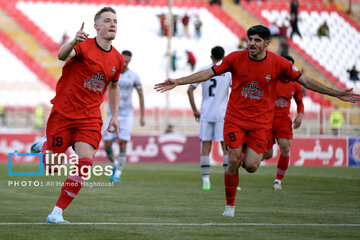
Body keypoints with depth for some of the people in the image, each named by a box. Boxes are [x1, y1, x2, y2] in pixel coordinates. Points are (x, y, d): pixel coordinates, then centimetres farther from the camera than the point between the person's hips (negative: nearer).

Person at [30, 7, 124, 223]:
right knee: (53, 165, 2)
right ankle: (45, 144, 40)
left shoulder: (117, 59, 8)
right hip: (63, 113, -4)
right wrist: (73, 42, -53)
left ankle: (57, 213, -7)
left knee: (85, 163, -16)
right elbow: (62, 55, -32)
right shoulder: (84, 46, -10)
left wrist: (114, 116, 19)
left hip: (90, 118, 4)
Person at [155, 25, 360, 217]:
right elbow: (208, 73, -2)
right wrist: (177, 82, -8)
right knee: (233, 162, -9)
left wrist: (338, 93, -2)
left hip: (260, 121, 0)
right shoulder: (236, 58, -7)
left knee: (251, 166, -11)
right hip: (235, 118, 0)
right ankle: (230, 205, 10)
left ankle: (246, 158, 28)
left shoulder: (278, 63, -7)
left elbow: (306, 81, 0)